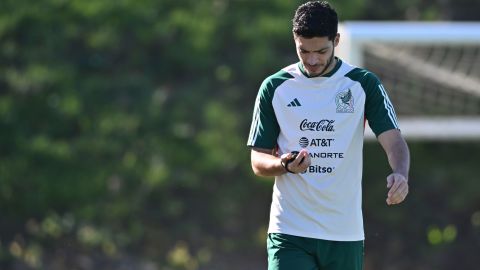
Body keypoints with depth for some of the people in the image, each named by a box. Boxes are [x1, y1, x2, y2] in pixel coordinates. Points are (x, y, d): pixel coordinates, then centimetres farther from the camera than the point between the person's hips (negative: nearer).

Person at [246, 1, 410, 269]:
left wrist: (400, 174, -31)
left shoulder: (364, 84, 1)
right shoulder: (275, 88, 4)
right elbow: (258, 160, 7)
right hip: (289, 234, 0)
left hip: (345, 234, 0)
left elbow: (393, 139, -8)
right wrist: (284, 165, -17)